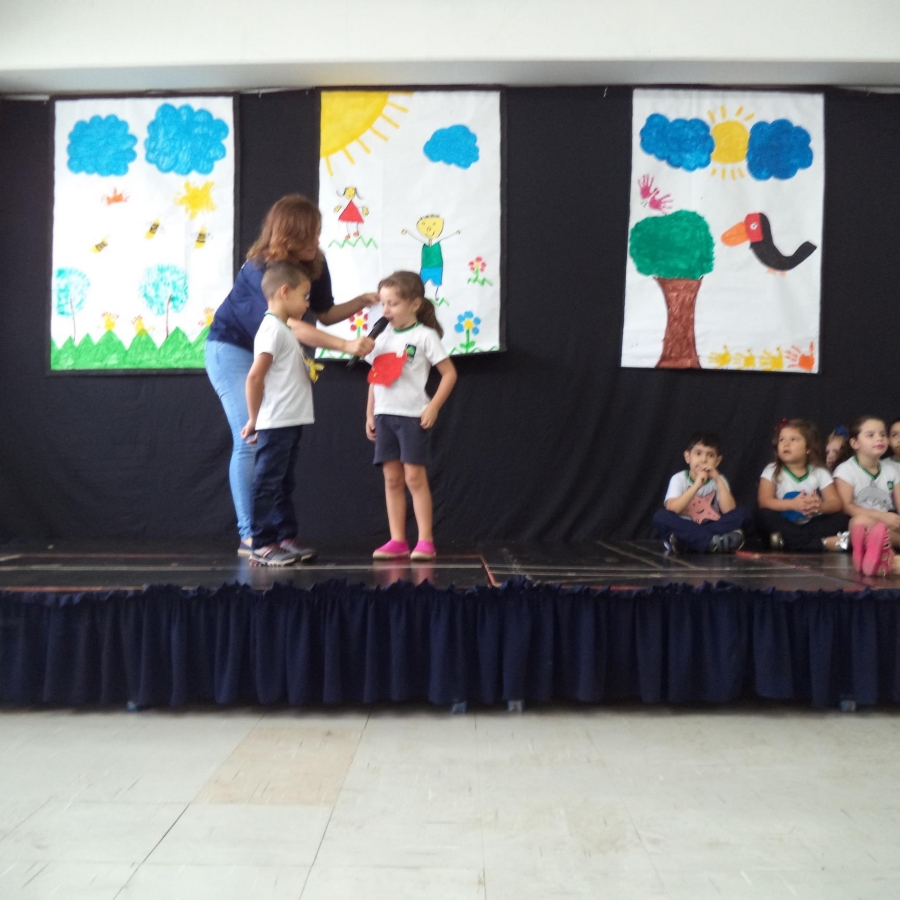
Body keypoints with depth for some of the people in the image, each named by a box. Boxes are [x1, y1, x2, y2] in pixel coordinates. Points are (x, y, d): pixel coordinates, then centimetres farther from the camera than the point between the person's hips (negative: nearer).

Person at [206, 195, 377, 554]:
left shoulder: (315, 265, -7)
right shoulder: (260, 270, -28)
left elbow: (324, 313, 3)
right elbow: (293, 325, -38)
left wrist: (360, 302, -13)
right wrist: (346, 346, -46)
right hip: (232, 349, -7)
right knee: (250, 441, -12)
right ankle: (249, 536, -6)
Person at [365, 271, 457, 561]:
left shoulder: (424, 335, -5)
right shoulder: (383, 337, 11)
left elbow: (449, 373, -7)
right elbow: (375, 377, 16)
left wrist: (433, 407, -13)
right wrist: (370, 414, 11)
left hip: (412, 415, -5)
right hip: (384, 415, 6)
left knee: (414, 477, -5)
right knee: (392, 478, 6)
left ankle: (425, 541, 3)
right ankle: (397, 541, 12)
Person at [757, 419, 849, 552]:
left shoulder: (819, 472, 3)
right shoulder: (772, 471, -2)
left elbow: (836, 503, -6)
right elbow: (764, 501, -15)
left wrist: (820, 506, -31)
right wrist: (793, 504, -32)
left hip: (811, 525, 2)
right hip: (785, 525, -1)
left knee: (840, 518, -20)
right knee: (764, 515, -30)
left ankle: (786, 540, -36)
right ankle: (823, 543, -33)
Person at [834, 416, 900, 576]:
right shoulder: (846, 470, -5)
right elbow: (846, 507, -13)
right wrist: (882, 516, -22)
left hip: (887, 525, 5)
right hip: (859, 526, -5)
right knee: (861, 520, -40)